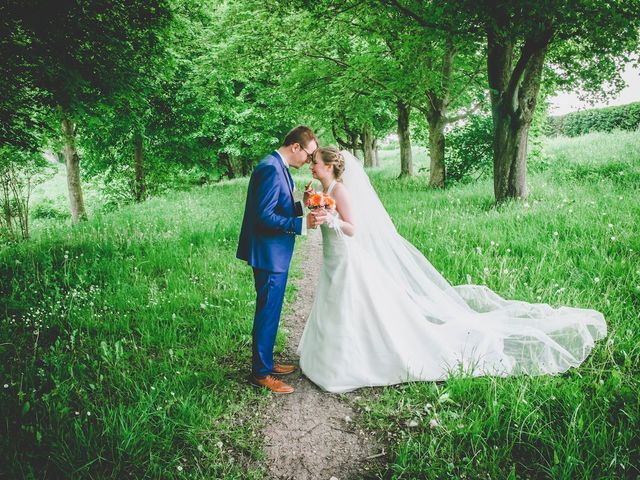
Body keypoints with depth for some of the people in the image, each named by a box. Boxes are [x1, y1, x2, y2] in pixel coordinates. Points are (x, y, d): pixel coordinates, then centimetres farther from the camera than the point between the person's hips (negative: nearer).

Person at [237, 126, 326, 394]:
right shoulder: (271, 169, -20)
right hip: (269, 254, -11)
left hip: (275, 254, 11)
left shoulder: (279, 168, 13)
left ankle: (265, 362, 33)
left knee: (270, 311, 19)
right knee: (267, 312, 0)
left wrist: (302, 206, 2)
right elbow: (264, 216, -25)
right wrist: (303, 224, -26)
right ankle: (261, 373, 13)